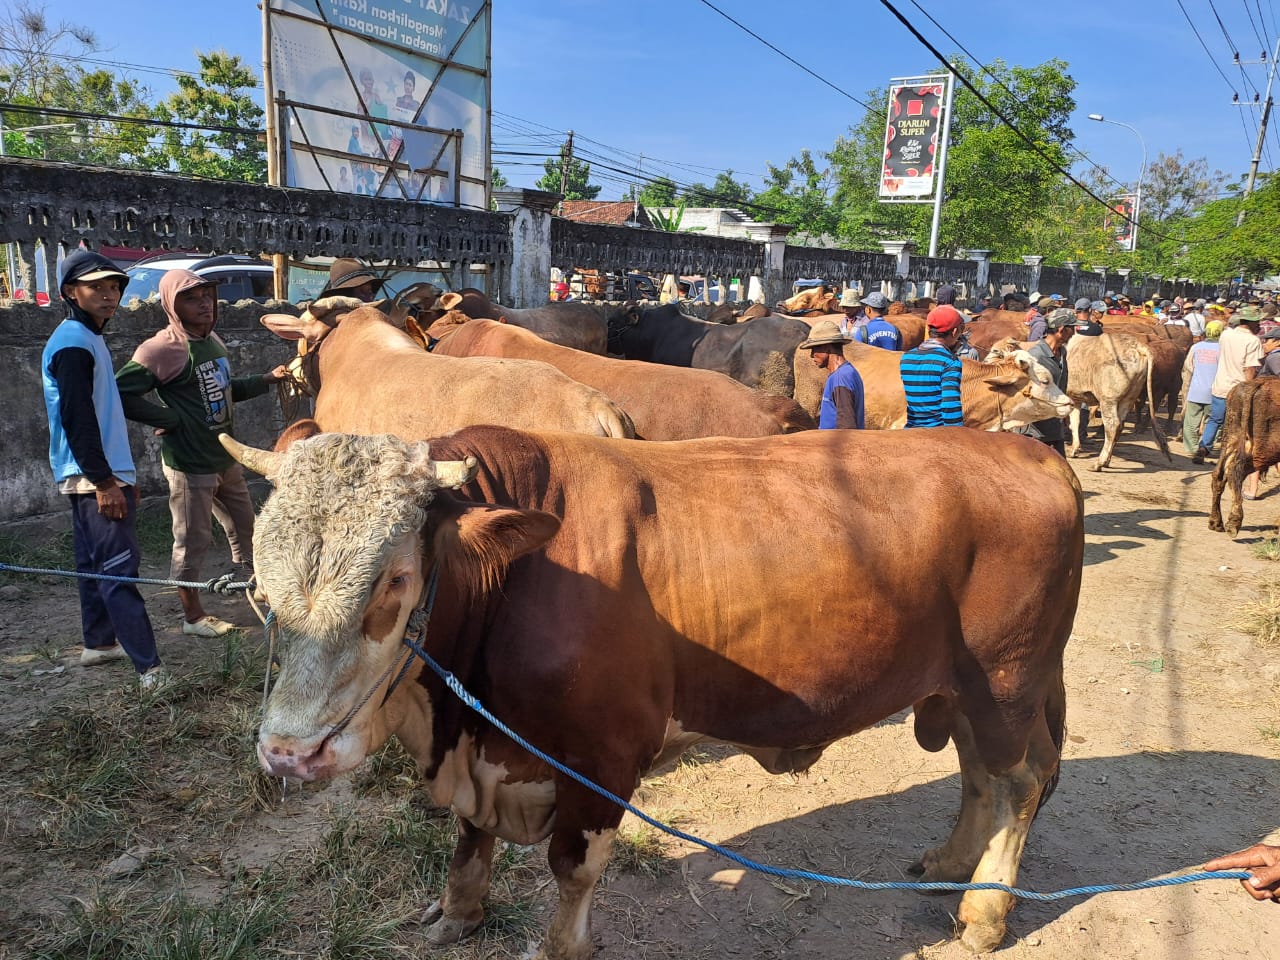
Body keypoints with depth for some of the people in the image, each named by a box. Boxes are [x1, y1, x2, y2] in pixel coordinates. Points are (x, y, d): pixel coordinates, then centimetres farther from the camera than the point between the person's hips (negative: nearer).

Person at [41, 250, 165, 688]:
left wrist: (120, 477, 23)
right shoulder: (73, 343, -14)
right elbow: (77, 419, -21)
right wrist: (105, 481, -21)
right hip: (93, 478, -10)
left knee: (95, 564, 17)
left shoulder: (89, 339, 17)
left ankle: (98, 642, 28)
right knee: (119, 569, -12)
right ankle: (150, 668, -12)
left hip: (92, 477, 10)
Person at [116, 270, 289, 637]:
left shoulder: (213, 341, 9)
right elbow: (120, 395, -21)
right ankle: (194, 617, 19)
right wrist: (170, 420, -19)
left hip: (226, 457, 8)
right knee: (193, 540, 4)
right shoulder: (161, 349, -17)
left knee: (244, 527, 20)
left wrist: (267, 379, 13)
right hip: (190, 463, -8)